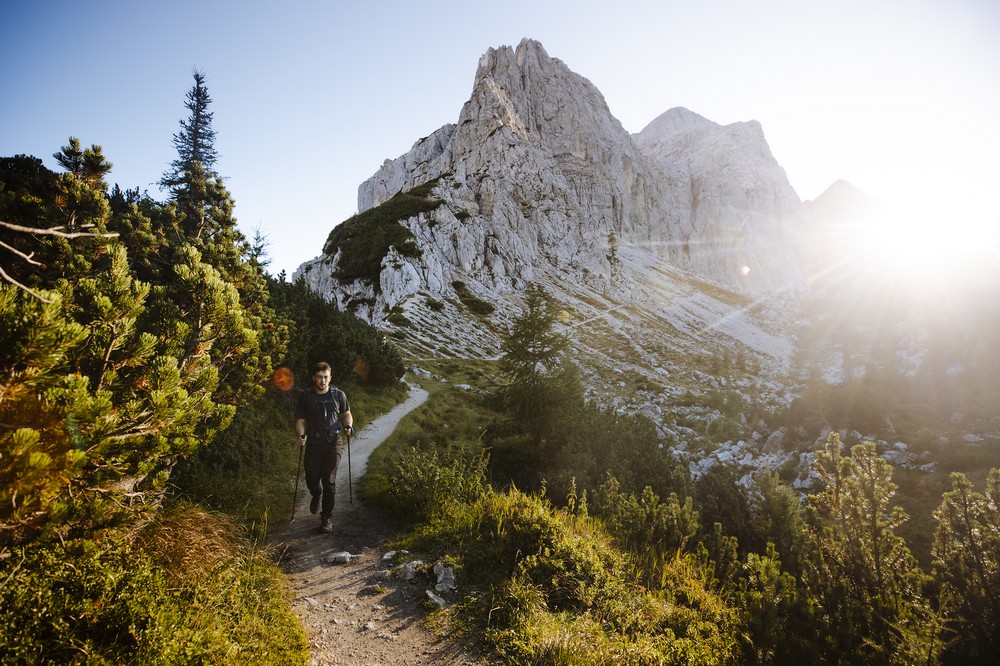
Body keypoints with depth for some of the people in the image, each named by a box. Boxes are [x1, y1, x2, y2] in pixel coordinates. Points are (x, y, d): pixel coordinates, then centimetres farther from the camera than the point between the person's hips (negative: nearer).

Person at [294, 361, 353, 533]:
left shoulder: (338, 395, 4)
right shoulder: (306, 397, 4)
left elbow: (347, 414, 16)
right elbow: (300, 421, 6)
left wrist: (348, 426, -5)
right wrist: (301, 435, -13)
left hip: (333, 443, -1)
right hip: (313, 443, 1)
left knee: (329, 481, -8)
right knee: (312, 480, 1)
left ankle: (326, 518, 4)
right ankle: (317, 495, 39)